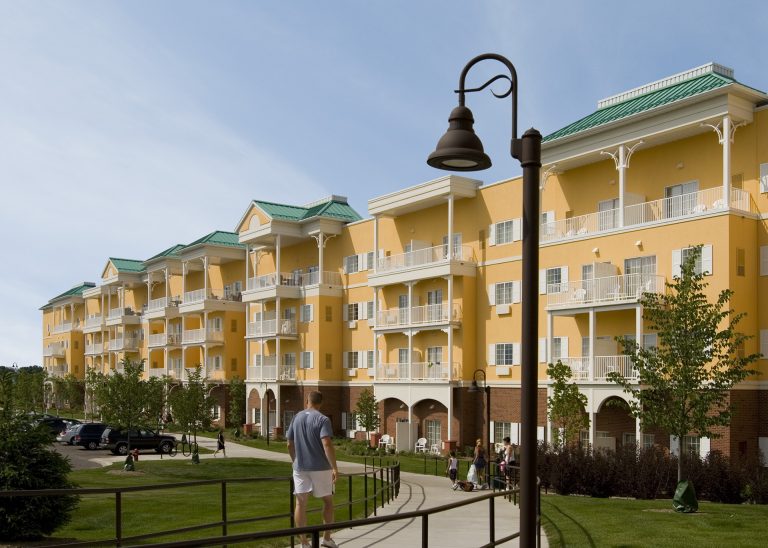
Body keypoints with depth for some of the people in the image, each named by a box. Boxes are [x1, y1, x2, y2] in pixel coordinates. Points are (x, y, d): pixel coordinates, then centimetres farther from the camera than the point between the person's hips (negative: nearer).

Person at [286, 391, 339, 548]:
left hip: (300, 467, 3)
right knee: (328, 501, 14)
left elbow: (290, 444, 12)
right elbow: (327, 444, -21)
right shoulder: (322, 419, -10)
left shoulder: (296, 418, 7)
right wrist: (335, 467, -19)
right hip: (320, 467, -3)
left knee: (300, 503, 5)